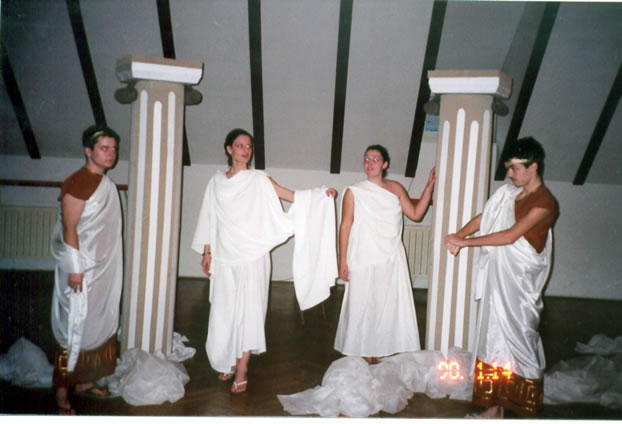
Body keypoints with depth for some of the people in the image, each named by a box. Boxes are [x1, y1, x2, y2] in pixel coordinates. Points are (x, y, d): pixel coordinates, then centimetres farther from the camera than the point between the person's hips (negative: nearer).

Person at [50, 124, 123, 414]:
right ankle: (62, 392, 14)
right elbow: (69, 229, -18)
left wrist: (110, 267, 17)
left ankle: (84, 381, 30)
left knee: (100, 325, 15)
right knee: (75, 328, 0)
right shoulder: (78, 183, -15)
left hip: (104, 269, 8)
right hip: (83, 270, -8)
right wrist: (75, 268, -20)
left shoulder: (107, 184, 10)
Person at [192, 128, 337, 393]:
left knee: (248, 310, -3)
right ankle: (229, 361, 23)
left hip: (252, 255, -3)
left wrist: (321, 194, -15)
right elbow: (210, 220, 12)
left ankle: (241, 371, 5)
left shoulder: (258, 180, 1)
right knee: (223, 310, 6)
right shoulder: (217, 182, 10)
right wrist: (207, 252, 10)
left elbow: (293, 197, -3)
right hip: (224, 256, 3)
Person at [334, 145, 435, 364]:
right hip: (364, 261, -3)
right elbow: (345, 226, -4)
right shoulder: (354, 192, -3)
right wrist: (343, 261, -8)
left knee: (388, 307, 8)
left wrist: (428, 187, -3)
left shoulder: (395, 188, 6)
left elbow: (415, 214, 6)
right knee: (364, 307, 3)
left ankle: (380, 356, 22)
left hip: (392, 260, 3)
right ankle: (366, 357, 18)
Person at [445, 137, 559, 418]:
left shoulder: (544, 203, -13)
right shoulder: (509, 193, 9)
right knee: (494, 338, 12)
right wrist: (458, 236, -8)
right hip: (496, 278, 7)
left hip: (520, 283, -7)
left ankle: (529, 411, 19)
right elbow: (483, 218, 10)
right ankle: (495, 407, 25)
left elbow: (510, 236, -19)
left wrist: (465, 242, -15)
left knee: (520, 341, 1)